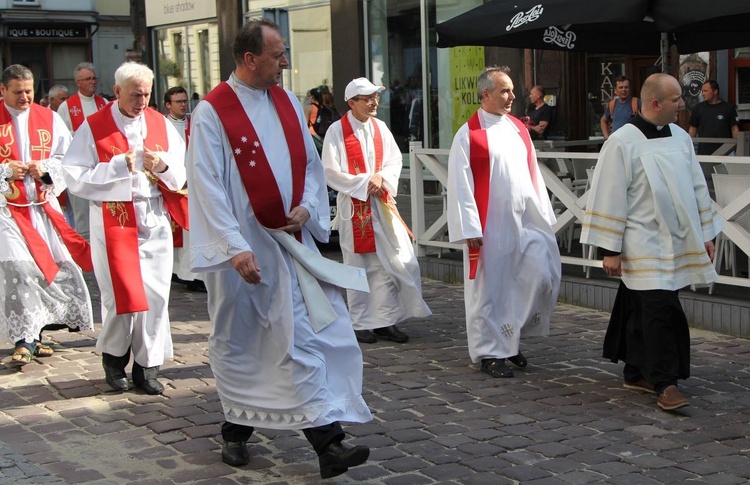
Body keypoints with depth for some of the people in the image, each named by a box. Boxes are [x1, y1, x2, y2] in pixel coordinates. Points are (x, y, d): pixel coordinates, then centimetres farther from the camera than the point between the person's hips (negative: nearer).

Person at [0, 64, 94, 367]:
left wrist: (46, 169, -13)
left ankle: (33, 333, 17)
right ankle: (25, 339, -11)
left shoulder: (49, 120, 9)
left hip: (44, 205, 4)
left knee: (57, 263, 2)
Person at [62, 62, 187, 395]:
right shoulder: (93, 128, -3)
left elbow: (179, 178, 5)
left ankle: (147, 366, 12)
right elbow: (76, 179, -9)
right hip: (112, 222, -3)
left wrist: (162, 166, -16)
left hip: (154, 221, 3)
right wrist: (119, 165, -16)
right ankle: (114, 358, 23)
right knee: (122, 295, -1)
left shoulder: (161, 125, 7)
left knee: (155, 295, 0)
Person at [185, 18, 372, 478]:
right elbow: (207, 185, -15)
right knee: (239, 342, 7)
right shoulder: (212, 112, -10)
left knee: (308, 338, 0)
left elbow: (311, 163, 16)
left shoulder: (288, 103, 8)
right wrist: (236, 247, -22)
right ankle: (237, 432, 25)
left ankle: (328, 442, 5)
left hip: (290, 241, 5)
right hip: (242, 246, -5)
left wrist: (307, 206, -3)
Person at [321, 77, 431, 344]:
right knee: (359, 267, 3)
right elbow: (331, 171, -11)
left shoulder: (380, 127, 8)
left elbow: (395, 160, 10)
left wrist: (381, 177, -9)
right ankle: (360, 324, 13)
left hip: (382, 204, 5)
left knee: (389, 265, 2)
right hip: (354, 207, -5)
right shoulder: (337, 131, -7)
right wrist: (364, 183, -13)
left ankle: (385, 321, 12)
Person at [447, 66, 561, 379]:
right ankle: (490, 352, 15)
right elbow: (460, 186, -9)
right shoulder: (468, 135, -7)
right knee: (490, 287, 2)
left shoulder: (519, 129, 11)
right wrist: (470, 229, -14)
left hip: (526, 221, 6)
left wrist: (545, 216, 11)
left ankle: (512, 337, 20)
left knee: (543, 277, 1)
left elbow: (534, 174, 15)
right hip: (490, 225, -6)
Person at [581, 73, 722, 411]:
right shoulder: (623, 143, -11)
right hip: (644, 246, -6)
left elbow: (697, 188, 15)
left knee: (643, 311, 14)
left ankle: (636, 373, 24)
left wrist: (706, 234, 14)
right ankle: (665, 383, -2)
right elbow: (610, 198, -11)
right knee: (661, 310, -10)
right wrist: (611, 250, -12)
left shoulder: (680, 137, 7)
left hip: (677, 242, 6)